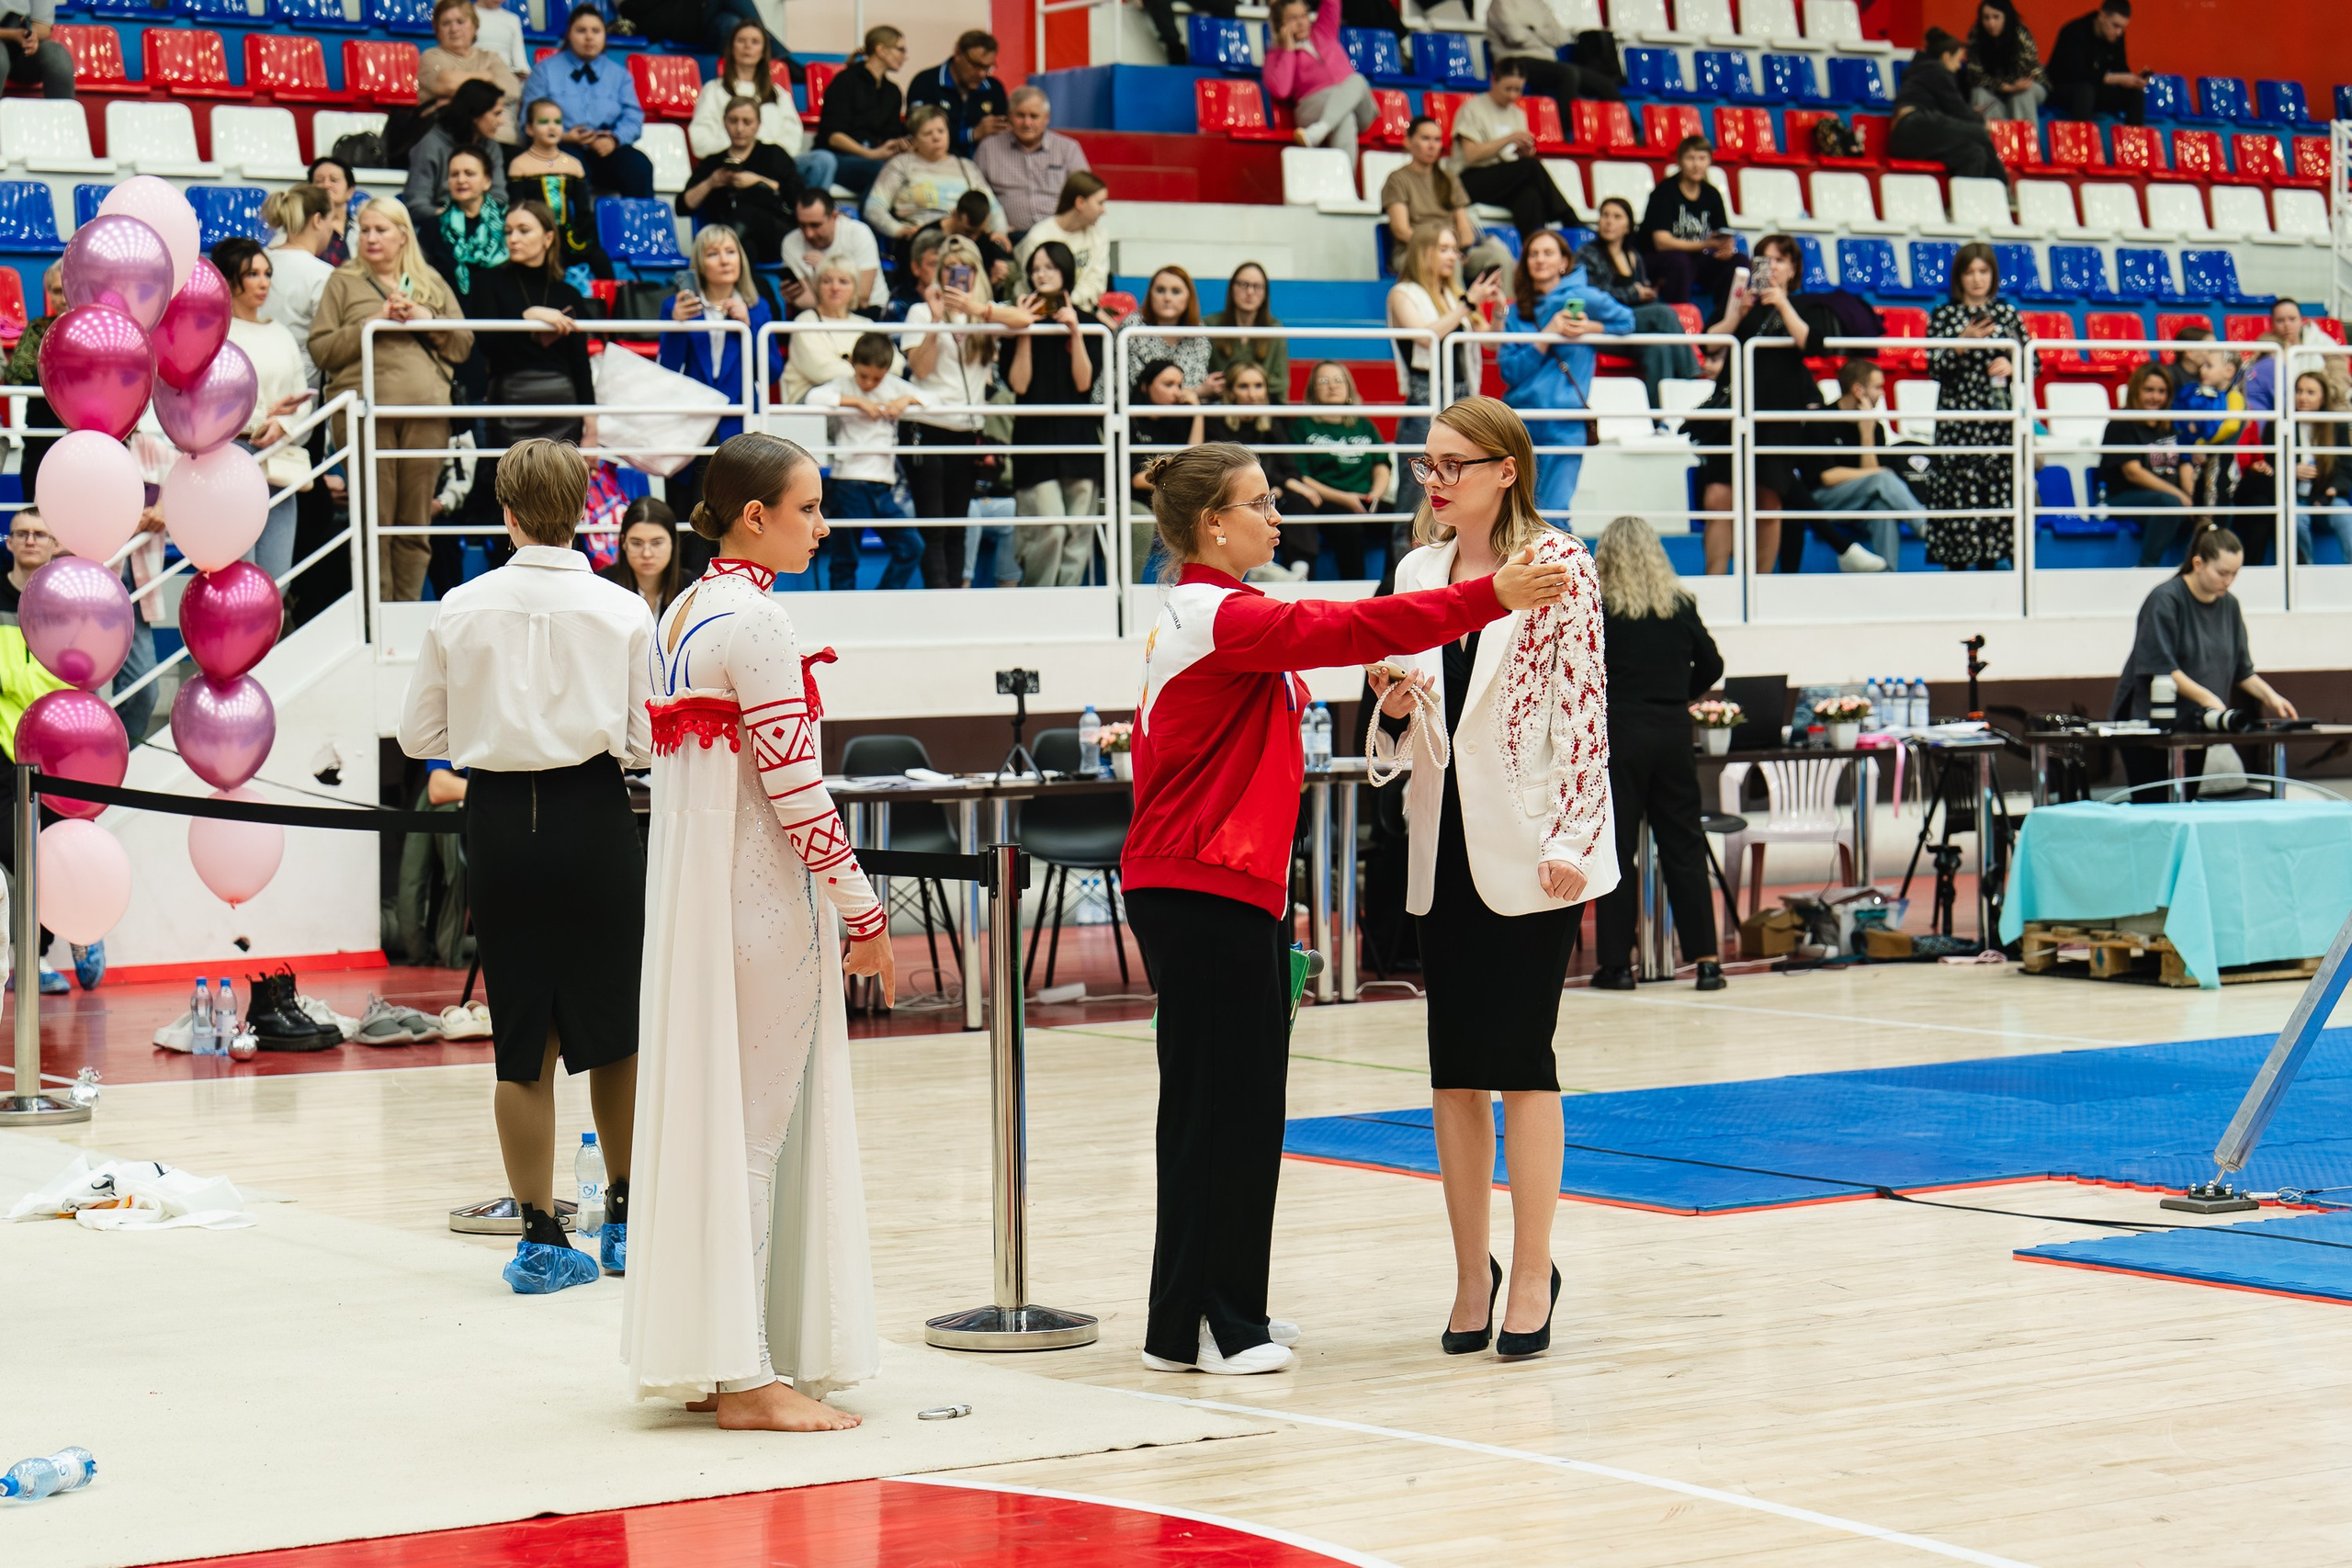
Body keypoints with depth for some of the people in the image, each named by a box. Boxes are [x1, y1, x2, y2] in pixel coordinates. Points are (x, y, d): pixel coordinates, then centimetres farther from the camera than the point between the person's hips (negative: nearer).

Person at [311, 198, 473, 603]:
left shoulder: (431, 283, 18)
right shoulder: (344, 282, 10)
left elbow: (463, 344, 13)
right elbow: (320, 350, 1)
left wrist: (426, 319, -3)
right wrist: (374, 322, -8)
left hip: (426, 409, 3)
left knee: (416, 521, 2)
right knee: (374, 522, -7)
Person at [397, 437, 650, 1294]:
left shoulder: (460, 610, -1)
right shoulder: (623, 611, -4)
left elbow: (419, 734, 5)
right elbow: (648, 742, -3)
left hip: (498, 817, 1)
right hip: (594, 816, -1)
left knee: (522, 1038, 6)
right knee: (614, 1028, 15)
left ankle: (540, 1235, 6)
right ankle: (625, 1216, 22)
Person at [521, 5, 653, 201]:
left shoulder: (618, 74, 20)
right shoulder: (545, 71, 12)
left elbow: (633, 118, 9)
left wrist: (613, 139, -14)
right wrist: (563, 137, -16)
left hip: (606, 149, 3)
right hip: (565, 147, -3)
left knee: (639, 166, -29)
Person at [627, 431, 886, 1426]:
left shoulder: (677, 616, 12)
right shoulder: (755, 624, -16)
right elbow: (796, 788, -18)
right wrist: (865, 913, -12)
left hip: (688, 897, 9)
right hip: (760, 906, -9)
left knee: (707, 1113, 13)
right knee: (756, 1123, -5)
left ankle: (700, 1357, 19)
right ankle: (744, 1377, -2)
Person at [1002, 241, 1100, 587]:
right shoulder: (1021, 320, 5)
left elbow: (1084, 382, -2)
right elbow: (1018, 384, -5)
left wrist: (1075, 331, -8)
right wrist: (1024, 333, -11)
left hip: (1078, 435, 3)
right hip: (1036, 436, -3)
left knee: (1079, 532, -2)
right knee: (1050, 529, -15)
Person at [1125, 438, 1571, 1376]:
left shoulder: (1202, 614, 17)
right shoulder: (1221, 615, -16)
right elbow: (1347, 630, -25)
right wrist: (1490, 598, -26)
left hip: (1215, 889, 10)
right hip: (1204, 893, -10)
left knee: (1236, 1103, 13)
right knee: (1220, 1104, -6)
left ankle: (1226, 1313, 20)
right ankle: (1189, 1327, -1)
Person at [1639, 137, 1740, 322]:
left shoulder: (1711, 194, 7)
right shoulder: (1665, 192, -9)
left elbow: (1725, 237, 5)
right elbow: (1662, 242, -19)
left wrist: (1727, 248, -22)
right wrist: (1705, 245, -31)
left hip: (1697, 261, 5)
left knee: (1737, 261, -17)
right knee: (1678, 261, -37)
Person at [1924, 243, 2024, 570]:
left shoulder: (2008, 314, 11)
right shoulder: (1943, 315, 5)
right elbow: (1935, 369, -3)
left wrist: (2012, 367, -8)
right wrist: (1963, 343, -16)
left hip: (2000, 419, 2)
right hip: (1958, 418, -2)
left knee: (1999, 491, -2)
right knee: (1957, 492, -7)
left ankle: (1989, 562, 6)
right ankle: (1956, 566, -2)